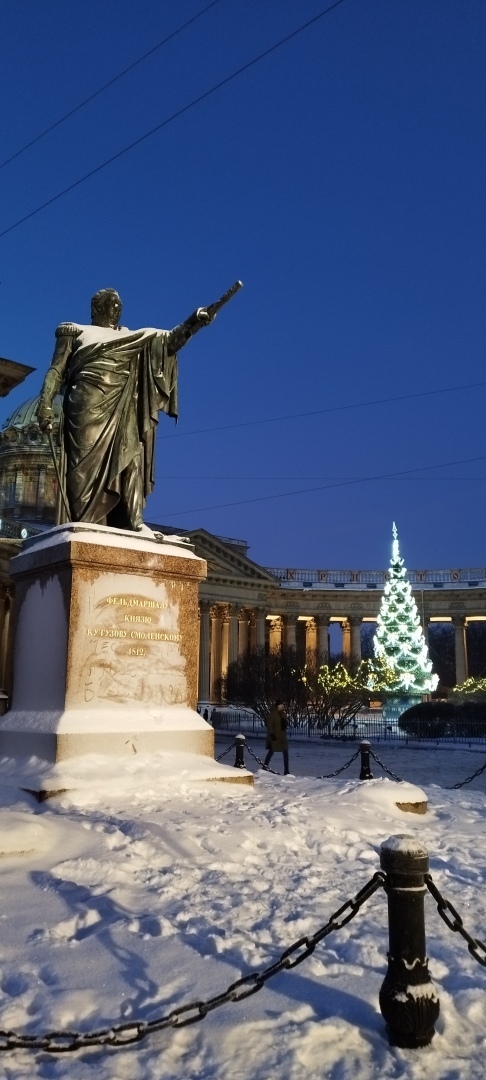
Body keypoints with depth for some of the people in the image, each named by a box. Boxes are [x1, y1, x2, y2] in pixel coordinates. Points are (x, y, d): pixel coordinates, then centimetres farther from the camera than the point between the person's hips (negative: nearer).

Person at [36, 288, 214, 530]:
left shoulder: (134, 339, 25)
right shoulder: (76, 332, 18)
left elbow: (170, 340, 12)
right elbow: (57, 370, 9)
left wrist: (194, 321, -5)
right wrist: (45, 404, -6)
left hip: (122, 410, 3)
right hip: (88, 408, -3)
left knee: (128, 459, -11)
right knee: (87, 465, -10)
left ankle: (133, 521, -18)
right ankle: (85, 525, -15)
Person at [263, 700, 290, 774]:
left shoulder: (283, 714, 10)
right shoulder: (272, 714, -11)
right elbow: (269, 724, -14)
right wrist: (271, 734, -20)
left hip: (282, 736, 6)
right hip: (274, 736, -6)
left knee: (285, 753, 1)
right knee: (271, 751, 2)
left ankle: (286, 771, 3)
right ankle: (265, 766, 18)